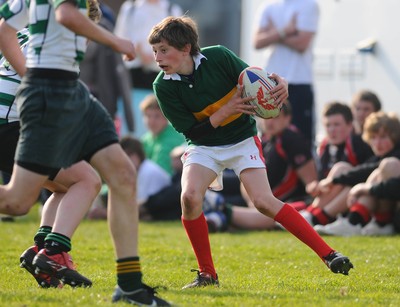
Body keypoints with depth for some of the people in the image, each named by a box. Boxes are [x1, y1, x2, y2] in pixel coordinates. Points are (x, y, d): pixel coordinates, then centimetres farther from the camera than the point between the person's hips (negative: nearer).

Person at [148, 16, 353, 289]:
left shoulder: (218, 57, -18)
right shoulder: (164, 87, -16)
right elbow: (191, 131, -16)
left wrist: (279, 82, -30)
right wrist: (224, 112, -30)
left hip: (242, 139, -1)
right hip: (203, 146, 2)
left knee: (263, 201, -18)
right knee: (190, 197, -24)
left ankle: (329, 255, -13)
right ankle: (207, 274, -8)